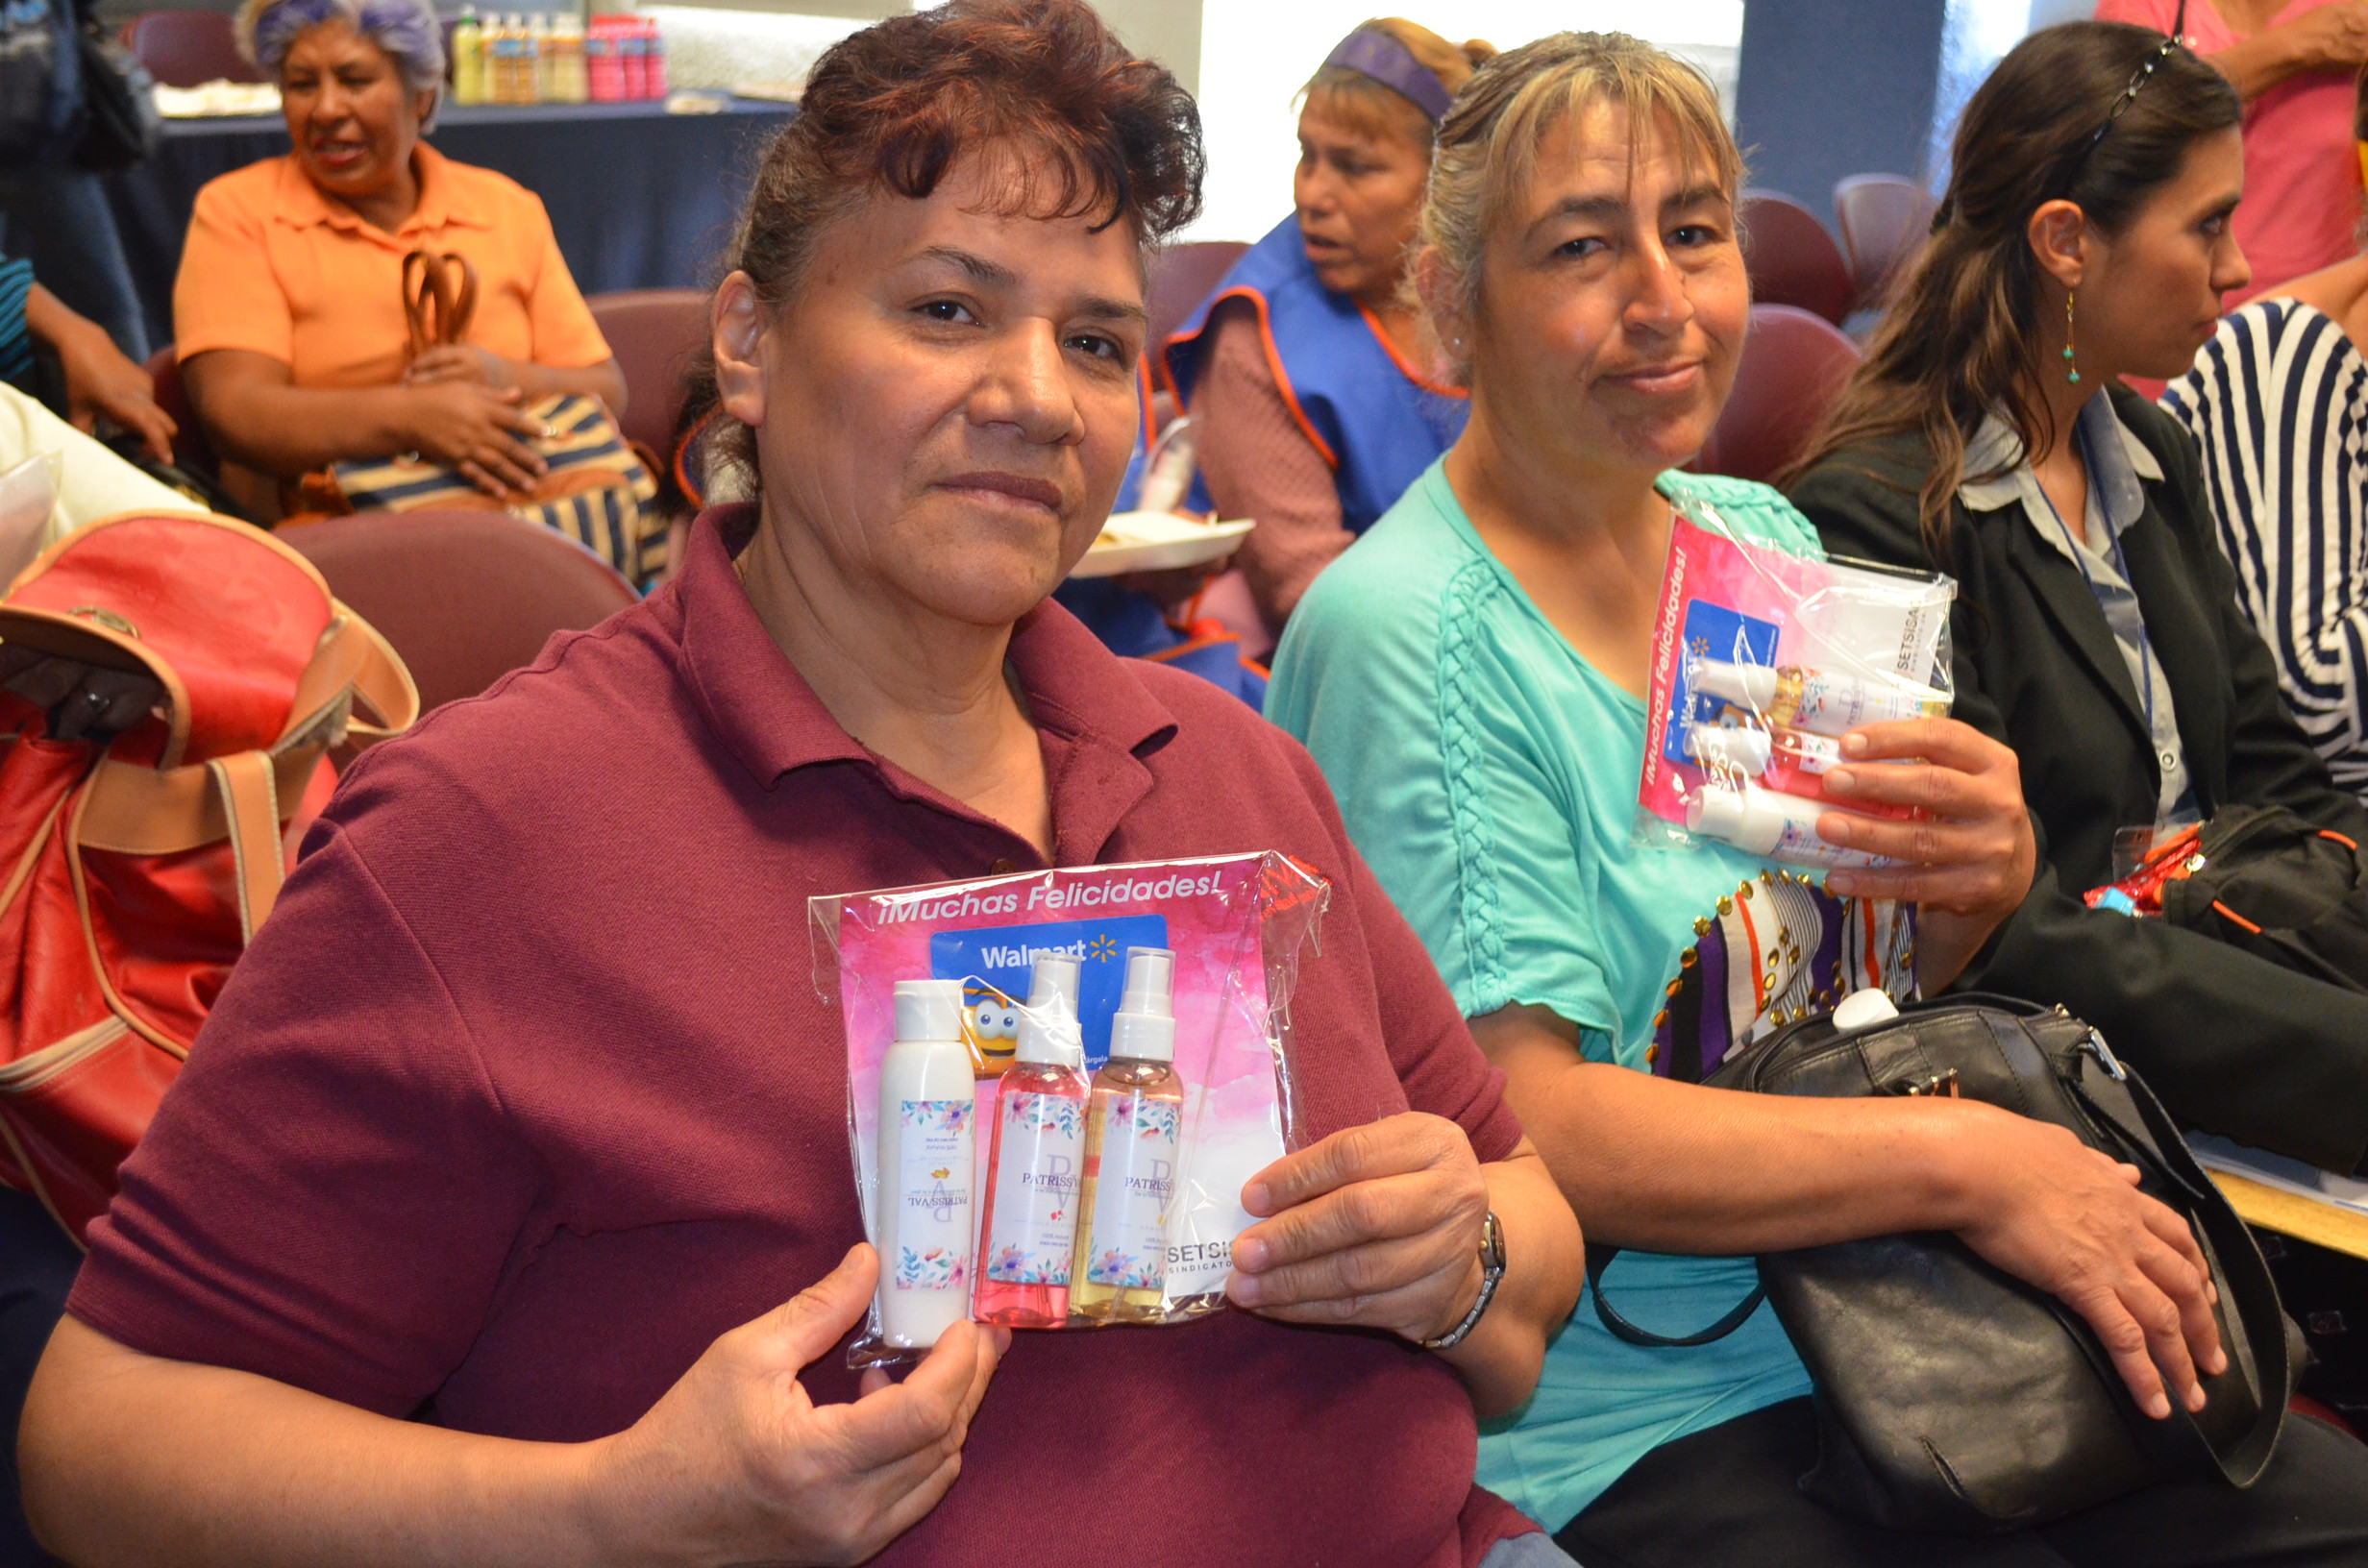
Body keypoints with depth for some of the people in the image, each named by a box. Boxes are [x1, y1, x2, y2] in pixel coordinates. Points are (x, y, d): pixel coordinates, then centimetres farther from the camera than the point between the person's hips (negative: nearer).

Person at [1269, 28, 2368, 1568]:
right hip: (1621, 1425, -7)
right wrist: (1964, 1157, -18)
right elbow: (1515, 1124, -20)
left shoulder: (1766, 541, 6)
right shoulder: (1410, 632, -16)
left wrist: (1988, 877, -8)